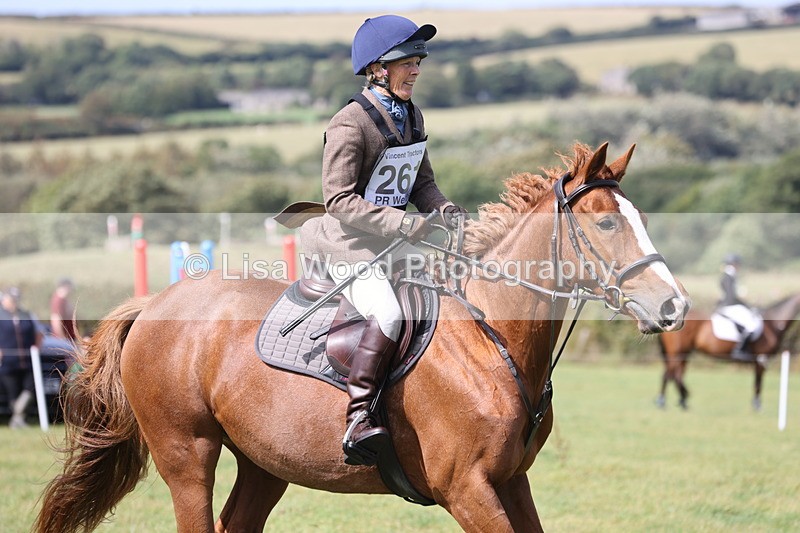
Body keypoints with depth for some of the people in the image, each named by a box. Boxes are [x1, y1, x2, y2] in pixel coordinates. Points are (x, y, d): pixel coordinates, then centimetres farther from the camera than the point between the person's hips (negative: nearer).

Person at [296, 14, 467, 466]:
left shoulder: (412, 117, 10)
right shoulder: (350, 124, -15)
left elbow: (422, 184, 18)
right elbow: (339, 199, -19)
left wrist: (445, 210, -4)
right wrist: (403, 223, -25)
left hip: (397, 242, 8)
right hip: (350, 244, -8)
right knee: (388, 313, -30)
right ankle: (358, 419, -30)